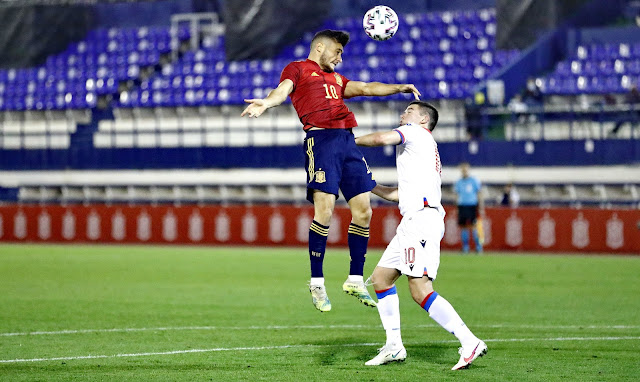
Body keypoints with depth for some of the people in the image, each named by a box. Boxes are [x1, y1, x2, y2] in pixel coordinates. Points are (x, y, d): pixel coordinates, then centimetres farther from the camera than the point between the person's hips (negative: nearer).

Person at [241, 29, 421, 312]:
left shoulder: (335, 78, 32)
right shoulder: (298, 69, 10)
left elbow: (365, 88, 33)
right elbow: (283, 89, -7)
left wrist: (398, 88, 20)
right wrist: (267, 102, -29)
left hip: (348, 141, 7)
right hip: (321, 138, -7)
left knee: (363, 211, 1)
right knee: (324, 210, -15)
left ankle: (355, 280, 12)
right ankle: (317, 283, -7)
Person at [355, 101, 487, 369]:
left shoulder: (415, 132, 5)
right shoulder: (426, 148, 31)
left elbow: (382, 138, -14)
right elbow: (398, 194, 33)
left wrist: (350, 142, 2)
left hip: (421, 218, -10)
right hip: (412, 223, 10)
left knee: (420, 290, -19)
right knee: (380, 277, 13)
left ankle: (470, 342, -23)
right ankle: (394, 347, 15)